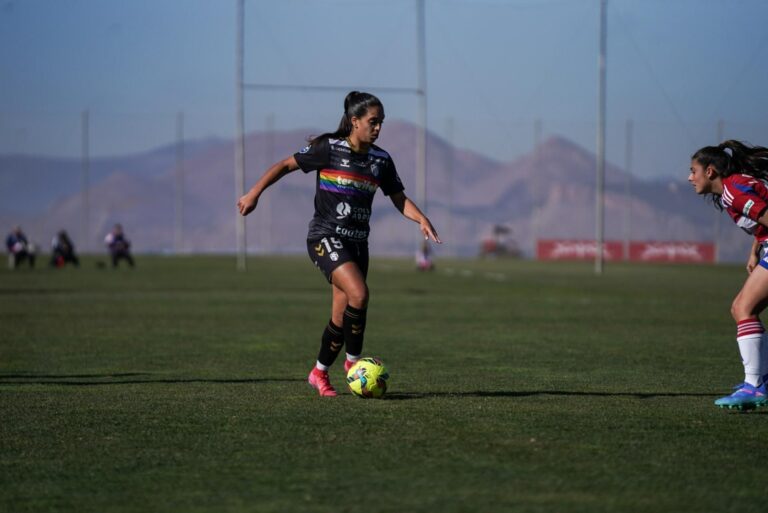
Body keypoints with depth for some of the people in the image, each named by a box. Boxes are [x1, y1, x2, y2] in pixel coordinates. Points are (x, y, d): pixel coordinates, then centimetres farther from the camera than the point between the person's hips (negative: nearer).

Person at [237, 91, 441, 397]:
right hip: (326, 237, -6)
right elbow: (286, 165, -2)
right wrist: (254, 193, -9)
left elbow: (399, 199, 11)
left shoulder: (381, 160, 7)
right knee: (358, 294, -25)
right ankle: (354, 361, -7)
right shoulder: (329, 148, -8)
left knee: (342, 316, 5)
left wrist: (421, 218, -8)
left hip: (357, 243, 6)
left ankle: (320, 372, 24)